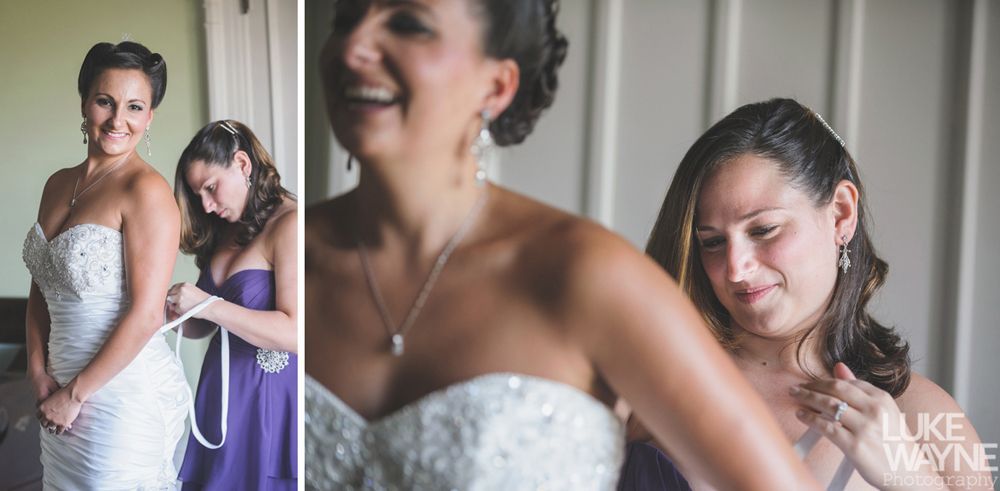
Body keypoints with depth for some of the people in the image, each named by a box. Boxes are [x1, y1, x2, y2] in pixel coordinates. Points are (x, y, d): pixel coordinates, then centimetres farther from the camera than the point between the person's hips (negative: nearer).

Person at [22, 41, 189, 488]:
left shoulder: (146, 190, -16)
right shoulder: (59, 184, 7)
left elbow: (146, 315, -19)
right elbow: (41, 287, 13)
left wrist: (75, 393, -12)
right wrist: (39, 371, 0)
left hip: (124, 393, -6)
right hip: (62, 392, 7)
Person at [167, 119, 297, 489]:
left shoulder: (288, 225, -14)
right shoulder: (227, 231, 12)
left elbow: (295, 333, -23)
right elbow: (205, 326, 16)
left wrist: (206, 305, -19)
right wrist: (179, 314, -5)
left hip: (270, 399, -7)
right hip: (220, 392, 7)